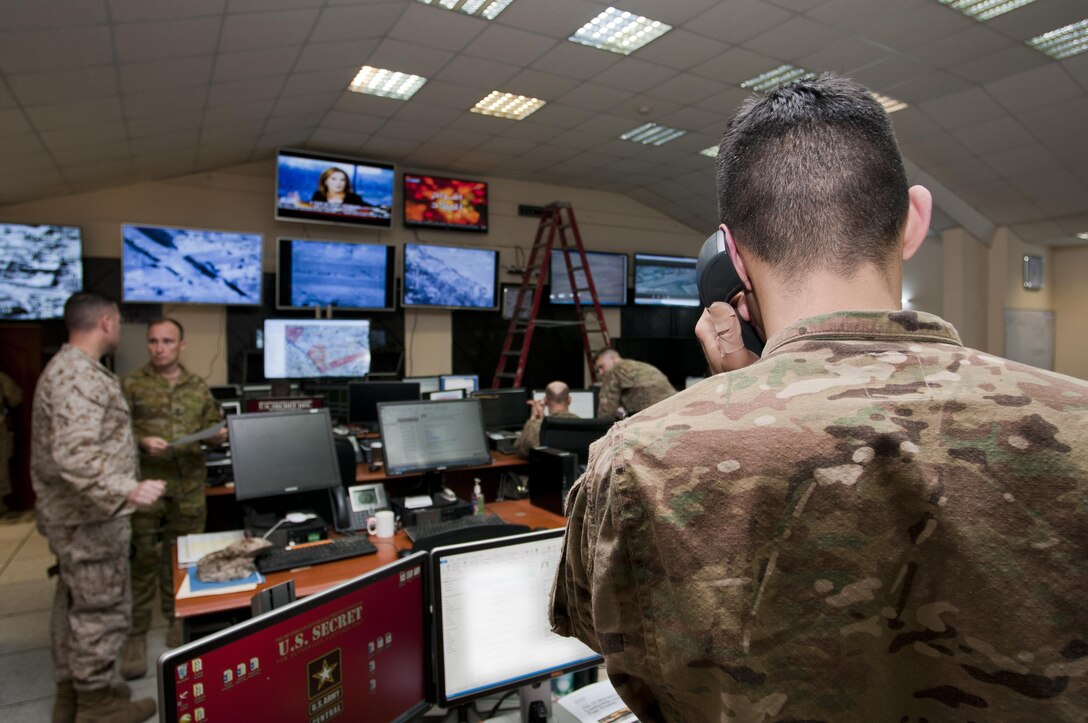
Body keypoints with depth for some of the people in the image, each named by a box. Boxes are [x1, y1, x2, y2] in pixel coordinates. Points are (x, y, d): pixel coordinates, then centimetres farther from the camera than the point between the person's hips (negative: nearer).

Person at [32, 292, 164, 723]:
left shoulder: (64, 367, 11)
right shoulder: (81, 377, -23)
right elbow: (76, 456, -33)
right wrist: (127, 491, -42)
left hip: (72, 512, 11)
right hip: (90, 516, -11)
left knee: (74, 602, 19)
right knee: (101, 608, 2)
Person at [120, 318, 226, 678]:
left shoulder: (198, 387, 10)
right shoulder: (131, 384, 1)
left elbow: (211, 427, 16)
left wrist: (218, 436, -6)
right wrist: (141, 442, -18)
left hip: (189, 489, 3)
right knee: (143, 561, 2)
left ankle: (178, 623, 28)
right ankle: (136, 636, 15)